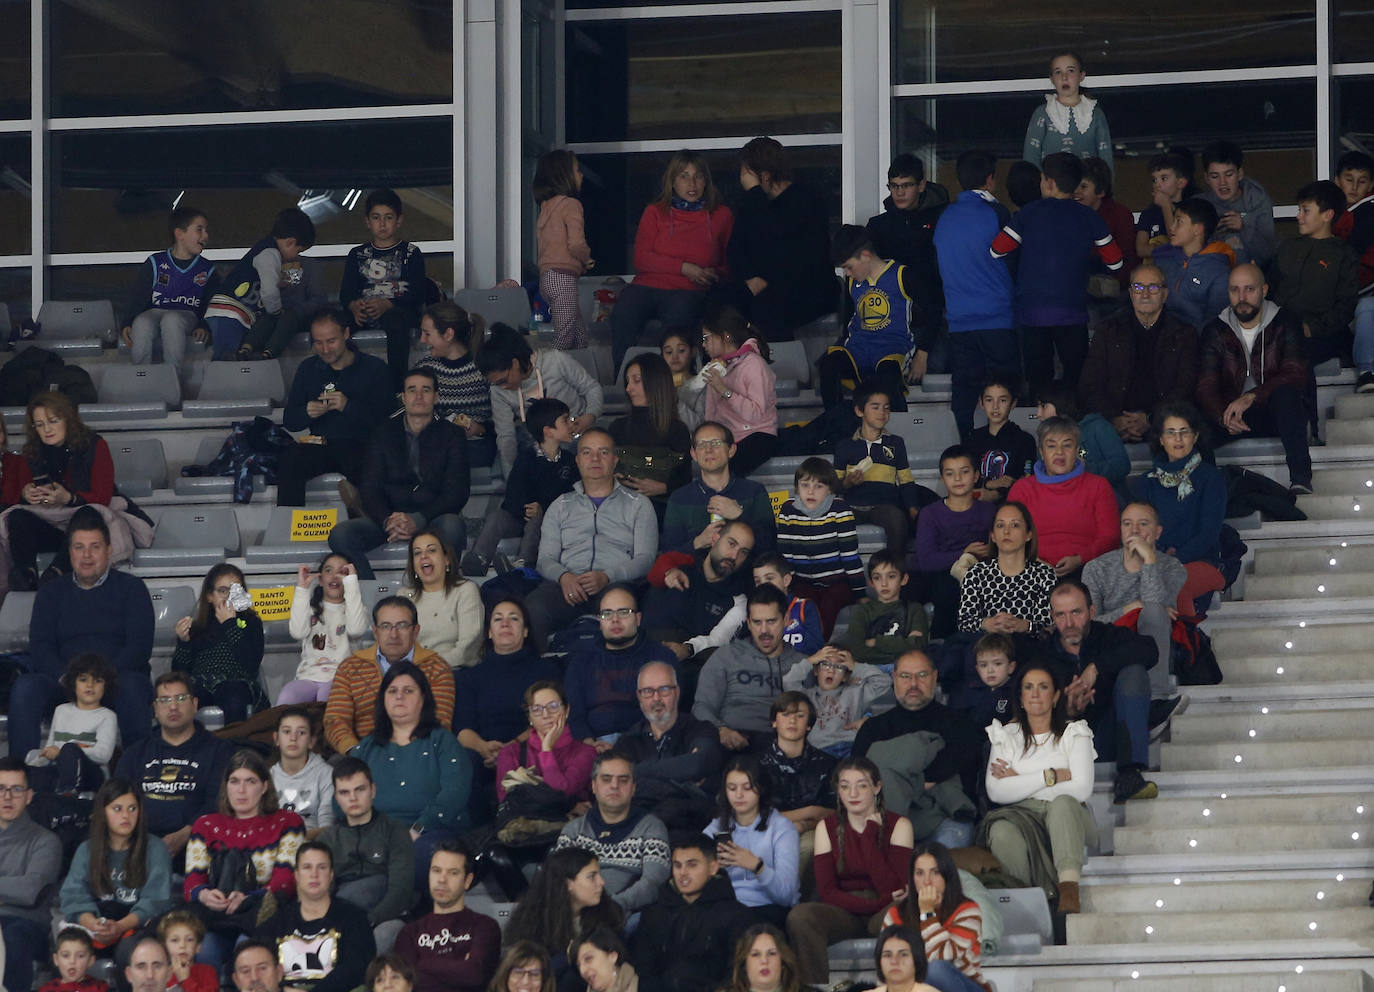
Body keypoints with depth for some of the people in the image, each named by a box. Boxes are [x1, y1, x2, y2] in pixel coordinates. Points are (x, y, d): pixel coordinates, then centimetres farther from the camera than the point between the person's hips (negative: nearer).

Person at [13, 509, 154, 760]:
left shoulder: (131, 588, 11)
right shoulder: (52, 593, 19)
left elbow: (140, 645, -1)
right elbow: (40, 648, 6)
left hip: (115, 682, -2)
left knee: (133, 684, -37)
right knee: (25, 687, -28)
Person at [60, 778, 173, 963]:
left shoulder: (155, 849, 8)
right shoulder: (86, 850, 16)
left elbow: (156, 900, -3)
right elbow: (74, 896, 3)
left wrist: (120, 926, -21)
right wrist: (92, 924, -20)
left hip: (136, 927, -2)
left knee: (130, 949, -38)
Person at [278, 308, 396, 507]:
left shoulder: (374, 368, 2)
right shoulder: (308, 369, 15)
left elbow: (387, 419, -8)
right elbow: (289, 421, 13)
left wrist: (348, 406, -21)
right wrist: (307, 413, -11)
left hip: (361, 446, -3)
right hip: (320, 445, 3)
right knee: (287, 461, -28)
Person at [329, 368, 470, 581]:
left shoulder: (451, 435, 7)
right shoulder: (384, 434, 13)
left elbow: (457, 492, -3)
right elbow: (370, 489, 6)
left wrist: (417, 520, -20)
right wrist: (387, 521, -18)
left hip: (433, 517, -2)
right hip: (389, 514, 2)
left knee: (452, 527, -38)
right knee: (341, 534, -25)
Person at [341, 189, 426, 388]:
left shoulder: (410, 253, 11)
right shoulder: (358, 255, 20)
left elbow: (417, 295, -1)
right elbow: (346, 292, 10)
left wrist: (387, 305, -19)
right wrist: (355, 306, -16)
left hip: (398, 310, -3)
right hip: (363, 312, 3)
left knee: (396, 321, -41)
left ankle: (396, 386, -44)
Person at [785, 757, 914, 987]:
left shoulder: (898, 825, 0)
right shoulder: (827, 828, 7)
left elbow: (894, 890, -12)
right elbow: (826, 891, -2)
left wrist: (869, 836, -12)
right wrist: (875, 904, -18)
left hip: (884, 913, -2)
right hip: (844, 913, 2)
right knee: (799, 916, -29)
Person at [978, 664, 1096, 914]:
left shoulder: (1074, 733, 14)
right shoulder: (1006, 737, 18)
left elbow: (1081, 789, -3)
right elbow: (996, 792, 0)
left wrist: (1019, 782, -1)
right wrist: (1051, 776, -4)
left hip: (1068, 818, 0)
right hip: (1022, 816, 0)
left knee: (1062, 803, -38)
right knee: (1002, 831, -36)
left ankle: (1069, 891, -55)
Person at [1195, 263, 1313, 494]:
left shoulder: (1286, 322, -1)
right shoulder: (1216, 330, 6)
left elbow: (1296, 376, -15)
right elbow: (1205, 386, -4)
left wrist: (1252, 397, -30)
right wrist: (1223, 417, -27)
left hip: (1276, 414, -1)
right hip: (1229, 414, 1)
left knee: (1286, 393, -37)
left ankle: (1300, 478, -42)